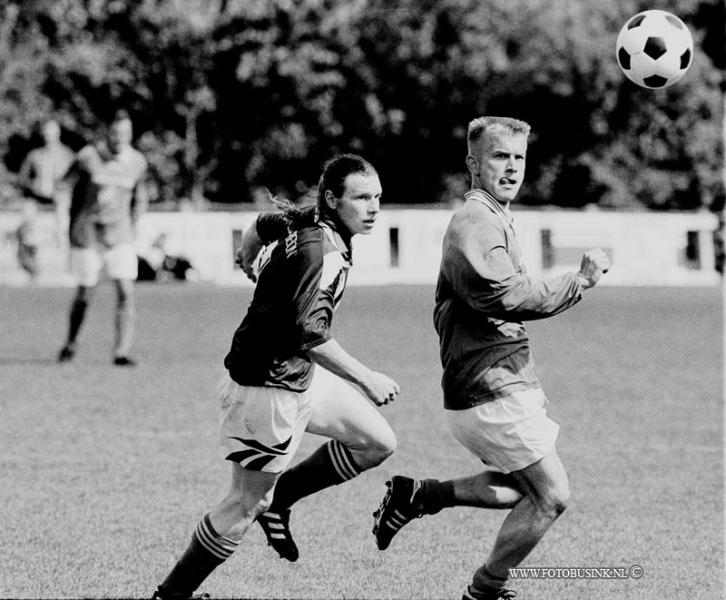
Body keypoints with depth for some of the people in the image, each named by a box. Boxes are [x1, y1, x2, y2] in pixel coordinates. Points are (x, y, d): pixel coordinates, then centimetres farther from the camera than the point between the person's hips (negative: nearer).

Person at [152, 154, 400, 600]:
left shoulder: (303, 220, 2)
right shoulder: (322, 250, -26)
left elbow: (261, 226, 22)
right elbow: (310, 334, -32)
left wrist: (251, 262, 40)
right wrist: (366, 380, -26)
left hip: (300, 376, 10)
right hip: (268, 386, -10)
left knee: (377, 443, 11)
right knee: (246, 505, -1)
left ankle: (278, 499, 23)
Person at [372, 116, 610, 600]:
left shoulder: (496, 219, 18)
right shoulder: (476, 223, -17)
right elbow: (510, 296, -31)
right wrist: (580, 281, -24)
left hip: (503, 386, 10)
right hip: (492, 392, -10)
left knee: (527, 489, 18)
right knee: (551, 496, -5)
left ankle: (417, 495, 19)